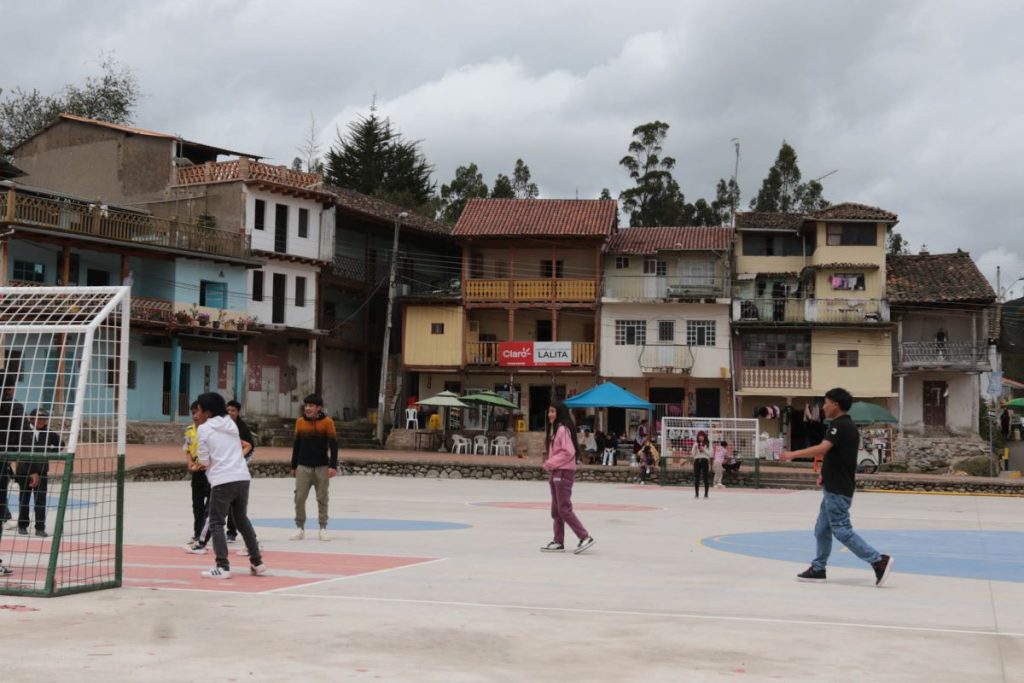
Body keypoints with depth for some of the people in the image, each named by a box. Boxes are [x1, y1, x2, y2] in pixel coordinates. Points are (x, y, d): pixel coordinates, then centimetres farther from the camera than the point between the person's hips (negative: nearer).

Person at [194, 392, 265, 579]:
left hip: (222, 481, -6)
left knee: (216, 523, 1)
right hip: (242, 478, 6)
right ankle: (257, 562, 20)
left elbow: (204, 460, 0)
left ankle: (223, 567, -9)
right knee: (242, 520, 19)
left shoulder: (204, 429, -3)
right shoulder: (231, 423, 14)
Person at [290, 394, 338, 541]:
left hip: (322, 467, -2)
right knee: (299, 497, -1)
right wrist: (294, 466, 12)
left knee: (322, 498, 3)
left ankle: (323, 528, 12)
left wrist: (333, 466, -15)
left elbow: (333, 445, -7)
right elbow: (296, 445, 11)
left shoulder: (327, 422, -7)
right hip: (303, 466, 2)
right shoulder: (300, 422, 3)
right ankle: (300, 528, 8)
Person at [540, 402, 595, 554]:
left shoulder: (563, 429, -13)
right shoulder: (555, 429, 16)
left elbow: (568, 452, -20)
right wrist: (549, 463, 4)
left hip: (564, 472, -10)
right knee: (556, 510, 11)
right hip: (556, 473, 10)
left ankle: (585, 537, -8)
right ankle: (558, 542, 16)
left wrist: (551, 463, -16)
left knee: (564, 509, -10)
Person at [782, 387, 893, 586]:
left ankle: (879, 560, -9)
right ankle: (818, 569, 20)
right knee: (822, 529, 14)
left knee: (842, 530, -7)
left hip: (837, 490, -10)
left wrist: (793, 454, -23)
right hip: (837, 488, 10)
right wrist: (826, 473, 13)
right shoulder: (849, 426, 15)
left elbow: (822, 449, -29)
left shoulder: (838, 425, -16)